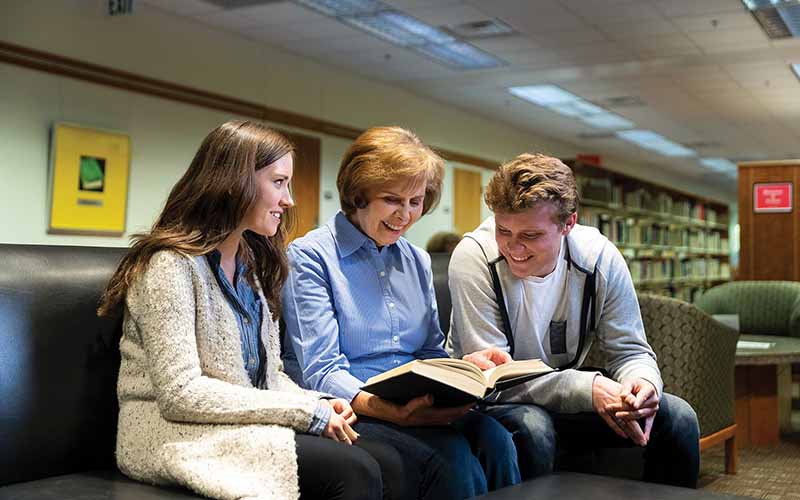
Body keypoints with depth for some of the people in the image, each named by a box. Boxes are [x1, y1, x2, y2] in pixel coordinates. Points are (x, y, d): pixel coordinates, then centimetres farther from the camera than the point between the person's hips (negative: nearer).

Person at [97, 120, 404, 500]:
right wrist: (305, 411, -18)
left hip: (249, 426, 8)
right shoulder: (173, 265, -13)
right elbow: (180, 394, -20)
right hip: (179, 437, -8)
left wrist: (317, 403, -6)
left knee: (386, 461, -16)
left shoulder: (250, 266, 15)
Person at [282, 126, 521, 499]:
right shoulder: (310, 257, -4)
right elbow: (322, 373, -12)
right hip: (349, 411, -5)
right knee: (453, 458, -30)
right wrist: (386, 409, -30)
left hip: (418, 409, 6)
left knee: (495, 439, -25)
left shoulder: (417, 261, 17)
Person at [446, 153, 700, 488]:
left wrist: (642, 382, -30)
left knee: (678, 417, -10)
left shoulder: (600, 257, -12)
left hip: (566, 396, 4)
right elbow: (492, 376, -25)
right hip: (488, 403, -4)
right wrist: (588, 388, -35)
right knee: (532, 428, -36)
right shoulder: (474, 256, -22)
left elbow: (630, 351, -5)